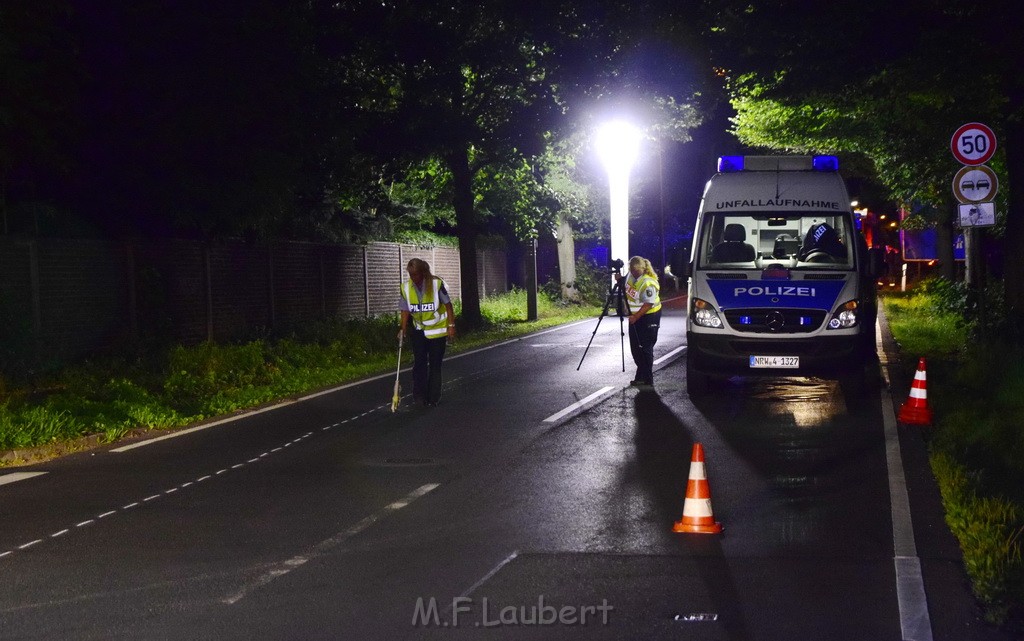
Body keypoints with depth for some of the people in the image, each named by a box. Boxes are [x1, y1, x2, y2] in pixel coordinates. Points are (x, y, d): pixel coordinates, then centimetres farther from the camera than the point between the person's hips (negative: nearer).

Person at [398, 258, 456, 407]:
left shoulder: (437, 284, -19)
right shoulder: (406, 287, -9)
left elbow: (448, 305, -10)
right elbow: (405, 310, 0)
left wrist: (451, 325, -11)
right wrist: (403, 329, -6)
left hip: (437, 330, -3)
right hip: (419, 330, 3)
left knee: (435, 365, 2)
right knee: (419, 362, 0)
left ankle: (433, 397, 10)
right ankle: (419, 393, 9)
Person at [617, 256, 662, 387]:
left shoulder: (648, 283, -24)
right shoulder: (631, 276, 2)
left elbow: (648, 304, -25)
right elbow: (626, 291, 21)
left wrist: (636, 317, -28)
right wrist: (620, 281, 2)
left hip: (649, 317, -9)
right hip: (635, 315, 9)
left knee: (645, 347, -7)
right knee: (635, 347, 12)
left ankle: (647, 379, -2)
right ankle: (641, 375, 22)